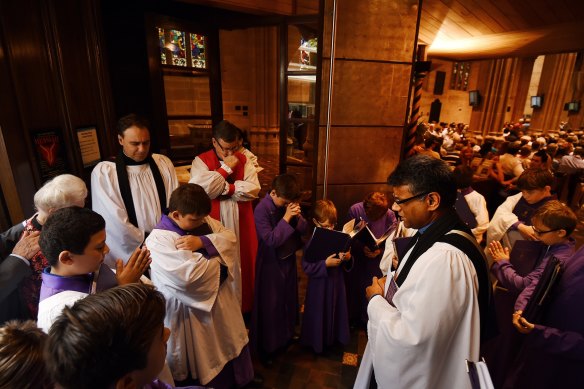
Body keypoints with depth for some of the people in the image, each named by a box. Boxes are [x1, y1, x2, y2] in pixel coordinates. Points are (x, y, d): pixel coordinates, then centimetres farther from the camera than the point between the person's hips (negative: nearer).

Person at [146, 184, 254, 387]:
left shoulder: (202, 220, -1)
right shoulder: (158, 240, -24)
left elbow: (230, 239, -7)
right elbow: (188, 274, -35)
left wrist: (203, 242, -24)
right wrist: (219, 259, -18)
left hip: (220, 299, 8)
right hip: (192, 310, -7)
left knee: (229, 346, 26)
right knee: (205, 362, 14)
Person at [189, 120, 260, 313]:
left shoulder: (245, 160, 3)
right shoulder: (201, 161, -4)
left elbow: (253, 189, -8)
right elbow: (199, 189, -21)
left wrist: (225, 188, -15)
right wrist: (226, 168, -16)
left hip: (240, 223, 2)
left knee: (240, 263, 12)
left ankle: (243, 306, 31)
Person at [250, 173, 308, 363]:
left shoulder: (289, 203, -3)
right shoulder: (262, 209, -21)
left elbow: (303, 229, 1)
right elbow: (271, 240, -26)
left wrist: (297, 216, -19)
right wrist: (286, 218, -27)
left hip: (288, 259, 6)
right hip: (271, 263, -6)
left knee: (289, 298, 21)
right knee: (270, 304, 7)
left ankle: (287, 334, 43)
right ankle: (266, 347, 27)